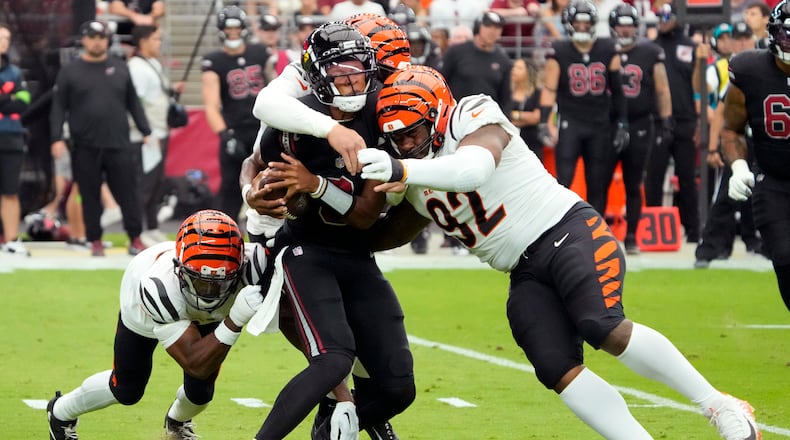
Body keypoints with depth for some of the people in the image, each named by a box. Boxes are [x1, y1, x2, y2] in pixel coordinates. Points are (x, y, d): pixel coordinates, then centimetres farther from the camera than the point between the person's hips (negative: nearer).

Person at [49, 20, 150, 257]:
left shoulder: (120, 68, 10)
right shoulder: (70, 72, 4)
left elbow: (133, 103, 14)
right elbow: (59, 108, 3)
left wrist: (146, 131, 7)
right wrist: (57, 138, -7)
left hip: (119, 145, 1)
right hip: (85, 148, -1)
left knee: (128, 192, -1)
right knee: (90, 196, 5)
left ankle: (135, 238, 5)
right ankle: (95, 241, 14)